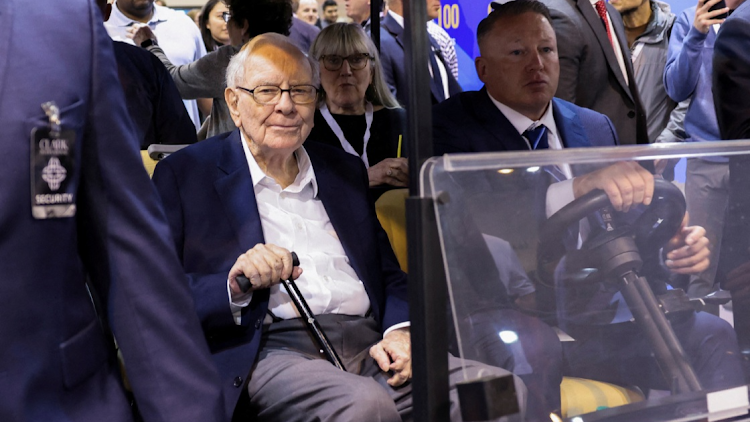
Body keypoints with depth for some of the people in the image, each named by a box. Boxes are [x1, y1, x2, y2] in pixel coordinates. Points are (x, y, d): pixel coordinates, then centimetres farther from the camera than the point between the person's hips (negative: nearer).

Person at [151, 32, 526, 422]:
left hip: (370, 346, 5)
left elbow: (391, 274, 20)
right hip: (273, 349, -4)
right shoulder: (184, 174, 8)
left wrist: (400, 331, -1)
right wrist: (232, 286, -18)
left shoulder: (345, 171, 23)